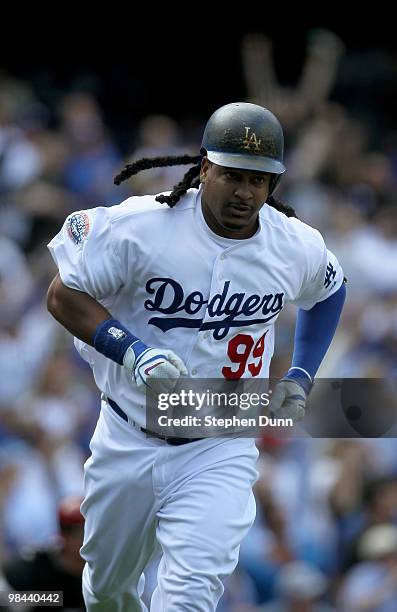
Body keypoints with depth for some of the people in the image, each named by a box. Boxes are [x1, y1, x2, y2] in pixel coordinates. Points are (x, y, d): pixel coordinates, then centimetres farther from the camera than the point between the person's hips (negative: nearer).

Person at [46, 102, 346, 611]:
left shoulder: (298, 248, -6)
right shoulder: (138, 227, -18)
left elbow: (328, 291, 17)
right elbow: (63, 294, -12)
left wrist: (300, 378, 9)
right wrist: (132, 352, -26)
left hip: (220, 453, 0)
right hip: (127, 443, 0)